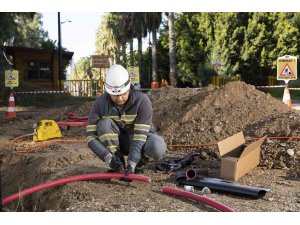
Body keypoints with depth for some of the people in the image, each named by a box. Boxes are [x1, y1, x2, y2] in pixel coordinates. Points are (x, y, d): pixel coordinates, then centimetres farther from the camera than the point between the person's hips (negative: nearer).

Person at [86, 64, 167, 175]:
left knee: (158, 149, -35)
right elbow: (91, 136, -22)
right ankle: (117, 166, -14)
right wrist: (108, 157, -36)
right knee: (104, 124, -30)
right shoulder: (100, 103, -19)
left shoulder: (142, 100, -25)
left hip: (140, 139, -1)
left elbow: (140, 134, -29)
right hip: (116, 142, 2)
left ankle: (139, 165, -2)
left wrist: (132, 162, -38)